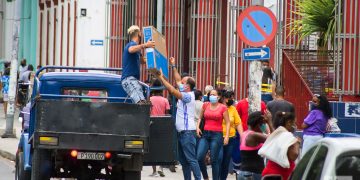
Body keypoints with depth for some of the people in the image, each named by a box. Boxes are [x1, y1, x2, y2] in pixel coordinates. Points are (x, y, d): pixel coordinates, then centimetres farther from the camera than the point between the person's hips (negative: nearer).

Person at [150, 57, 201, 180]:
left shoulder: (189, 96, -12)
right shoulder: (185, 94, 13)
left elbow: (172, 91, -20)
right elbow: (177, 80, 24)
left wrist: (160, 78, -15)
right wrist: (173, 66, 25)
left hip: (187, 132, -10)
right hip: (181, 132, 10)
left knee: (191, 159, -13)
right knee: (183, 160, 10)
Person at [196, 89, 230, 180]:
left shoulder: (223, 107, -2)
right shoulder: (205, 105, 8)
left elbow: (227, 123, -1)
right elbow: (200, 118, 20)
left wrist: (226, 136, -9)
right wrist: (197, 127, 4)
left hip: (217, 135, -3)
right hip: (205, 134, 3)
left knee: (214, 160, -1)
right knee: (199, 157, -7)